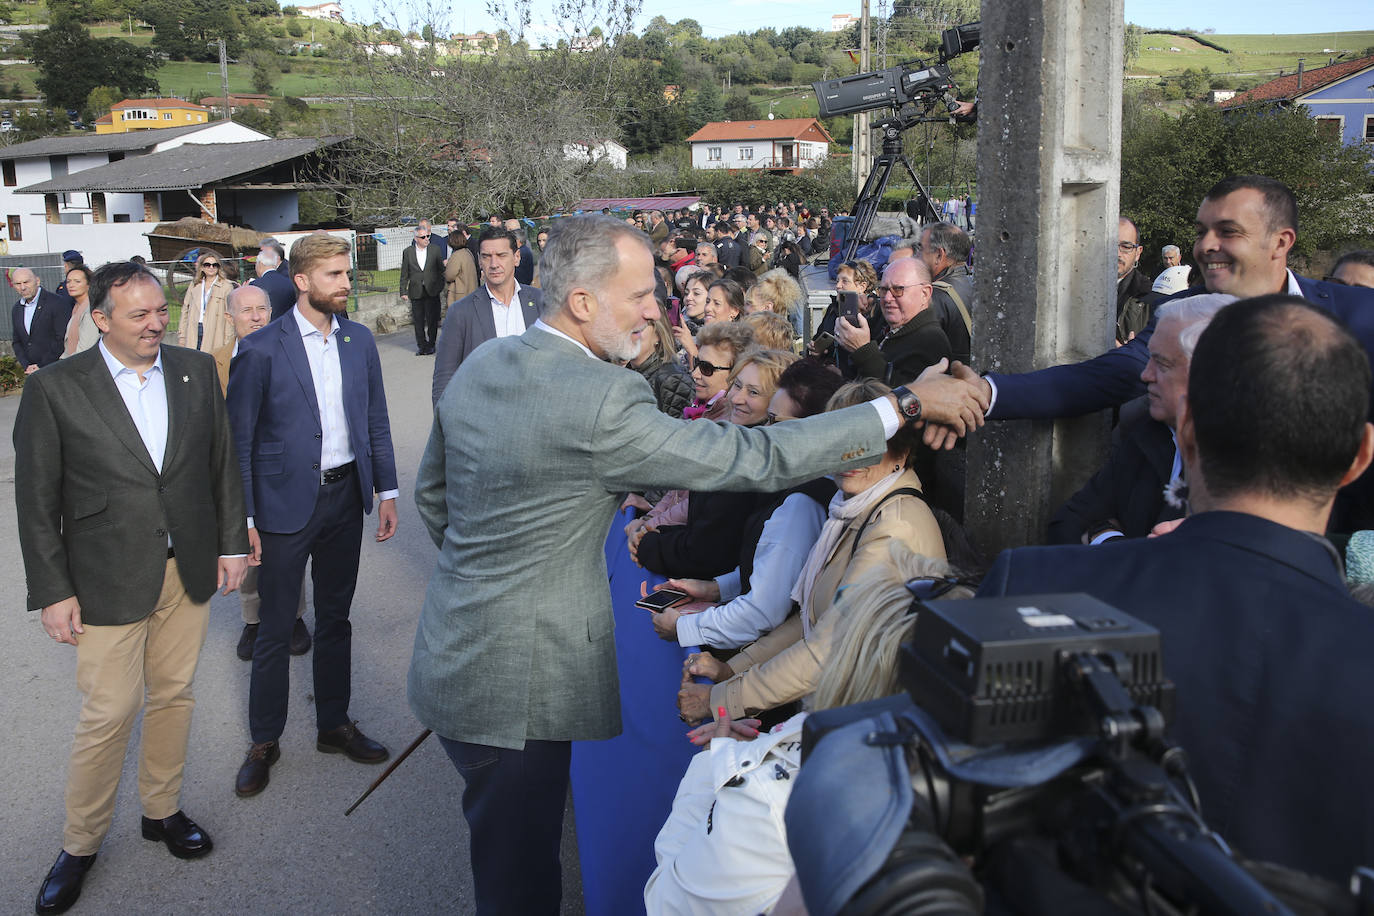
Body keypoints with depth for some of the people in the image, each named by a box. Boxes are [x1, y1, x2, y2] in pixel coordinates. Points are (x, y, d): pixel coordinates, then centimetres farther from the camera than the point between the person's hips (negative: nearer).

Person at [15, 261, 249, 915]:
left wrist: (232, 542, 6)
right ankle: (80, 844, 22)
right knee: (108, 715, 2)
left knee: (173, 695, 15)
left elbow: (223, 462, 9)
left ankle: (162, 808, 35)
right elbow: (37, 501, -6)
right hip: (109, 579, -3)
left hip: (189, 568, 4)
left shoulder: (196, 372, 2)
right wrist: (53, 592, -8)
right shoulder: (55, 388, -9)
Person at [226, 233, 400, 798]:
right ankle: (264, 742, 22)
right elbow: (239, 438, -8)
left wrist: (386, 491, 6)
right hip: (286, 503, -4)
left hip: (345, 497, 4)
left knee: (335, 619, 16)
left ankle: (333, 725, 31)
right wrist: (242, 518, -10)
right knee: (275, 629, 6)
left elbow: (376, 422, 10)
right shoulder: (261, 348, -10)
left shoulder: (359, 340, 4)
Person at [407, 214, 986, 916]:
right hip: (511, 685, -9)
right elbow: (756, 457, -24)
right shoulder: (600, 402, -26)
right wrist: (904, 405, -17)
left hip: (451, 658, 9)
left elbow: (432, 494, 14)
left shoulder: (478, 365, 2)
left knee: (504, 857, 25)